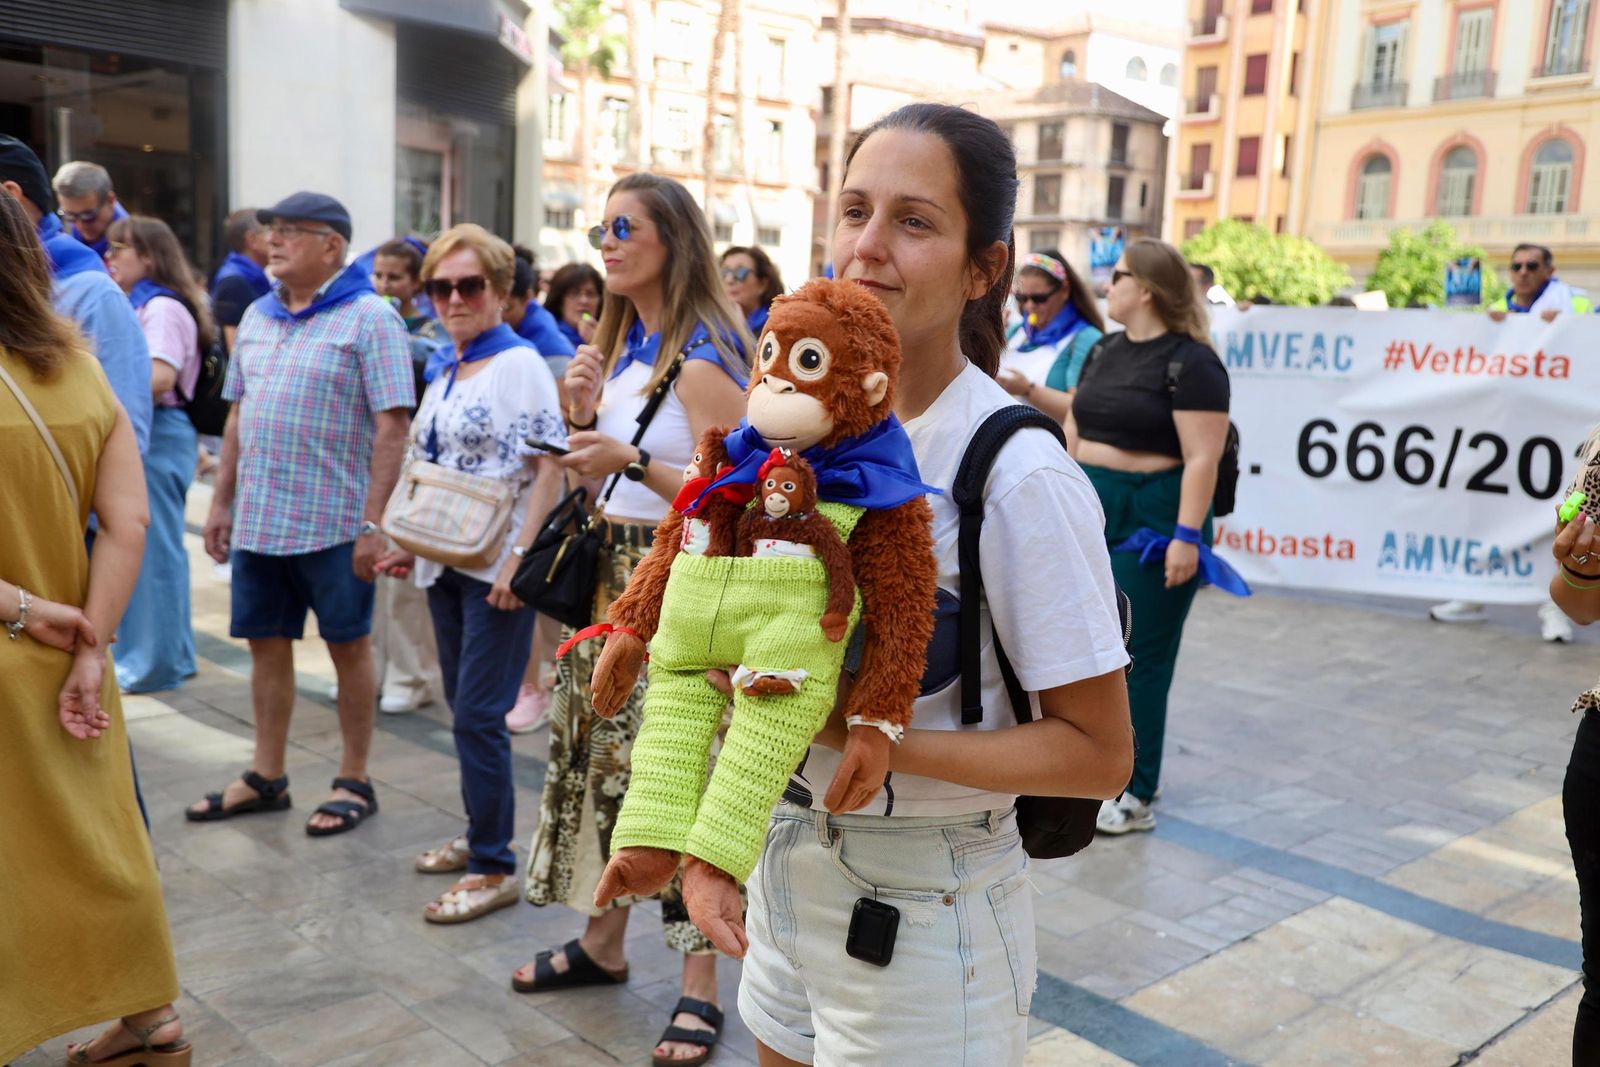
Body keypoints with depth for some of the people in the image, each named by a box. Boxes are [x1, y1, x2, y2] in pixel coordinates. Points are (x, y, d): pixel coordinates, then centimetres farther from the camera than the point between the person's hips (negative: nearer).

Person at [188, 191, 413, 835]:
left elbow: (392, 425, -14)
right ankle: (266, 777, 27)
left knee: (348, 646, 5)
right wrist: (222, 503, 13)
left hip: (333, 522, -6)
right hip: (257, 520, 6)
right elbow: (238, 414, 17)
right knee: (266, 644, 13)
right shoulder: (257, 317, 12)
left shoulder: (369, 318, -9)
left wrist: (373, 522, -18)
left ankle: (354, 782, 18)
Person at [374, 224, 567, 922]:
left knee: (478, 715, -6)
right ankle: (481, 836, 29)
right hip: (446, 564, 8)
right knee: (463, 708, 14)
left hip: (498, 569, -8)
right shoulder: (444, 373, 14)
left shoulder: (519, 364, -9)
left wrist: (520, 558, -21)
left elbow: (550, 470, -15)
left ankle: (494, 868, 5)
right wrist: (413, 544, 14)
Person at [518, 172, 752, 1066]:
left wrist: (631, 459, -26)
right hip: (611, 570, 9)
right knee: (604, 754, 14)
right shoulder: (621, 341, 13)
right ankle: (603, 943, 31)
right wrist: (582, 412, -1)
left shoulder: (700, 352, -13)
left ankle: (700, 988, 7)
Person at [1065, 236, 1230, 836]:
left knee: (1139, 655, -1)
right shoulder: (1105, 350, 12)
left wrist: (1188, 536, -22)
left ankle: (1135, 793, 9)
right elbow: (1075, 427, 16)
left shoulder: (1190, 362, -13)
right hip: (1093, 511, 8)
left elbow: (1202, 457, -18)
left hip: (1151, 518, -8)